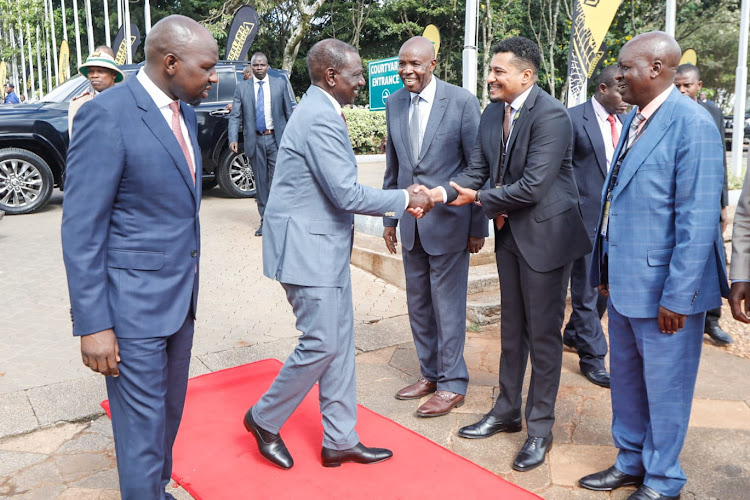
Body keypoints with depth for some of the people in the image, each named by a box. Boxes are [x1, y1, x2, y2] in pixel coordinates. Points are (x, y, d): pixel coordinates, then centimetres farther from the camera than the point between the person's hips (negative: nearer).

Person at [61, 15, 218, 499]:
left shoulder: (184, 112, 7)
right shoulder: (107, 115, -17)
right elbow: (81, 230, -17)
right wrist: (93, 325, -17)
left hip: (180, 296, 8)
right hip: (133, 305, -8)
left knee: (170, 416, 20)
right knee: (143, 431, 6)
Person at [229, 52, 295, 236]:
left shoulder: (280, 83, 5)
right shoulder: (242, 88, 6)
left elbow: (289, 111, 7)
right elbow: (235, 116, 2)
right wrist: (233, 139, -12)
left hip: (276, 139, -1)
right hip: (255, 141, 1)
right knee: (261, 182, 7)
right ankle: (265, 220, 15)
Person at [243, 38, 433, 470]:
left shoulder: (322, 112, 13)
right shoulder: (320, 119, -19)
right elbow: (347, 194, -23)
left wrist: (397, 202, 11)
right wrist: (405, 200, -12)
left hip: (326, 246, 10)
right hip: (307, 247, -10)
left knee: (340, 341, 13)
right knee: (322, 345, -2)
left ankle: (340, 441, 24)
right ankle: (265, 419, 21)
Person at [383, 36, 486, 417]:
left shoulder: (461, 101, -10)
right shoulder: (394, 104, 5)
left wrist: (478, 227, -8)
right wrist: (390, 218, 12)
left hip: (448, 219, -5)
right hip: (411, 221, 6)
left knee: (447, 305, 3)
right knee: (418, 303, 14)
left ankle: (452, 385, 19)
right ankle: (430, 374, 32)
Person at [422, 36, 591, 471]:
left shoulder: (550, 115, -21)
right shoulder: (493, 114, 4)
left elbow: (533, 186, -26)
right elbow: (476, 172, 2)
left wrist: (480, 199, -15)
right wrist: (439, 193, -16)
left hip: (546, 234, -7)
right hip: (510, 233, 8)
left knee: (543, 333, 5)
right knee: (512, 329, 18)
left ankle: (541, 428, 21)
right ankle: (507, 412, 34)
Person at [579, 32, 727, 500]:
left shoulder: (692, 123, -16)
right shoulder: (633, 120, 9)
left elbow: (698, 219, -19)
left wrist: (677, 295, -19)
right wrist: (606, 270, 15)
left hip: (663, 286, -8)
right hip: (625, 280, 8)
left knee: (664, 386, 9)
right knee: (626, 378, 20)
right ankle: (631, 462, 39)